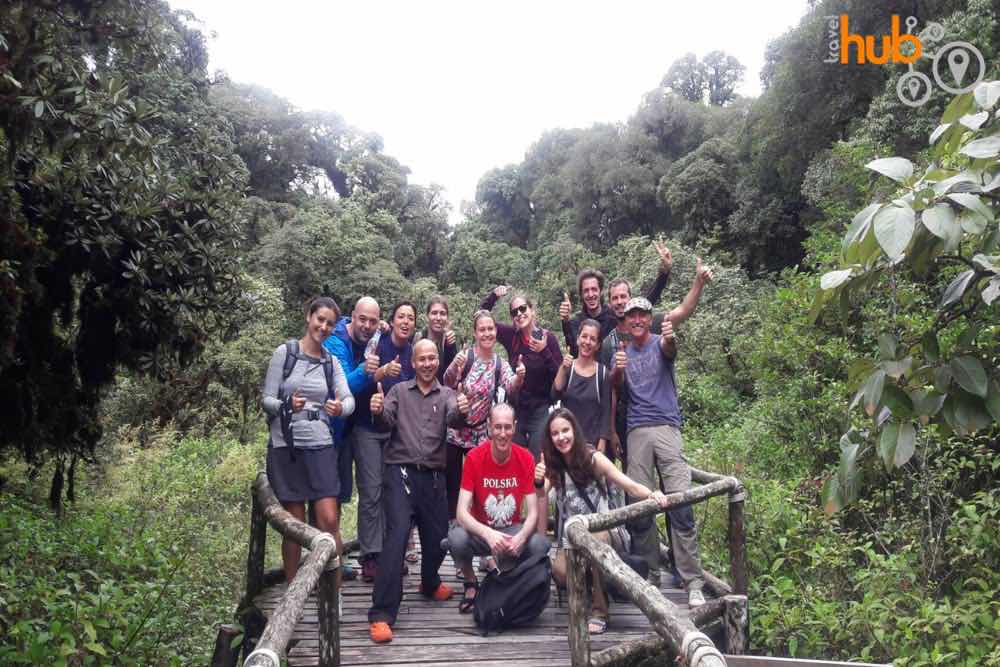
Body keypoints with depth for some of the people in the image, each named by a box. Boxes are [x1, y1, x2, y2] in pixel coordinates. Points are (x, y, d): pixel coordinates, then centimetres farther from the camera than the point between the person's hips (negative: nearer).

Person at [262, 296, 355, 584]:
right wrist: (287, 405, -23)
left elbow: (349, 398, -2)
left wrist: (341, 407, -25)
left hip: (320, 445, 2)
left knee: (329, 520, -5)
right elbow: (267, 399, -2)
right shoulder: (285, 352, -1)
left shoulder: (332, 361, 10)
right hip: (286, 445, -2)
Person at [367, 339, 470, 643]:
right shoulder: (399, 390, 9)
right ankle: (381, 615, -17)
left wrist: (462, 412, -36)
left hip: (433, 476, 3)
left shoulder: (447, 394, 10)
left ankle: (429, 584, 44)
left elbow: (453, 418, -11)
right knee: (397, 535, -16)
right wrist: (378, 411, -31)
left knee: (438, 537, 11)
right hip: (400, 472, -3)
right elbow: (387, 420, -7)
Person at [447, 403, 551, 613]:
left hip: (513, 530, 1)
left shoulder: (526, 458, -10)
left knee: (541, 544, -29)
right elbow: (462, 513, -19)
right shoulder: (474, 458, -15)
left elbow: (533, 512, -11)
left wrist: (521, 537, -32)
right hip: (480, 531, -1)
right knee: (456, 539, -33)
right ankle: (471, 583, 0)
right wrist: (488, 534, -37)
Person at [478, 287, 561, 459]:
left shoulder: (547, 338, -8)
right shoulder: (511, 336, 2)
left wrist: (544, 352, -22)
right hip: (515, 410, 3)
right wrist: (493, 296, -3)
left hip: (540, 411, -3)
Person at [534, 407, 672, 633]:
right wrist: (538, 483, -34)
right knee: (560, 571, -26)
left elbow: (630, 486, -15)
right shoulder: (552, 466, 1)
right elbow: (541, 498, -12)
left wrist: (652, 494, -35)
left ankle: (599, 612, -21)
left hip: (602, 529, -2)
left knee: (596, 539, -37)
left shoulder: (593, 458, -7)